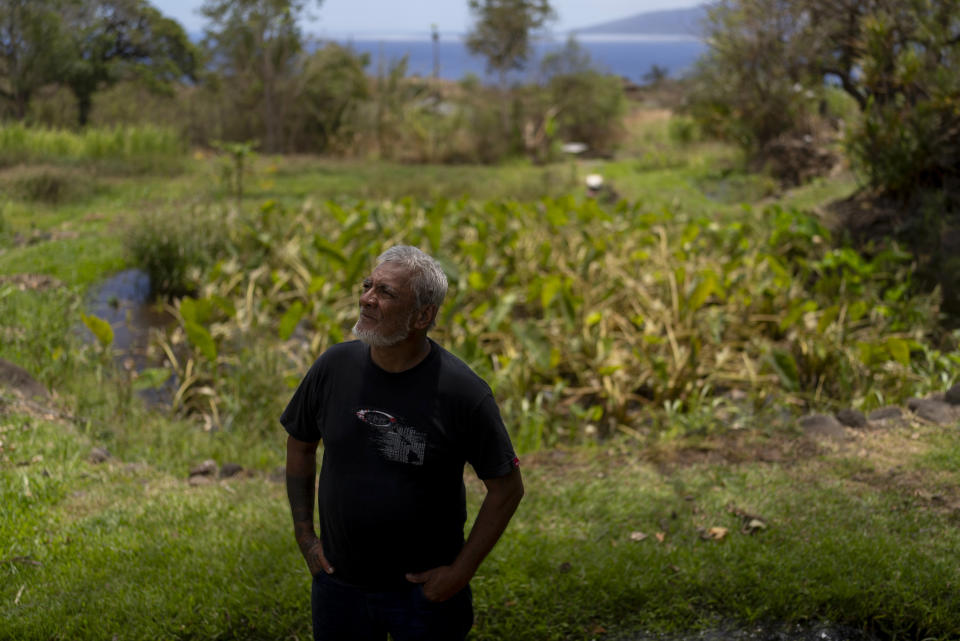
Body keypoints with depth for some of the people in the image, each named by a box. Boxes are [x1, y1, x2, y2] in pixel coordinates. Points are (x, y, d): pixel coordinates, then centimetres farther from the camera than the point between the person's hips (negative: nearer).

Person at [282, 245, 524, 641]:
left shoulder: (463, 392, -17)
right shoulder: (334, 367, -7)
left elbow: (506, 488, -9)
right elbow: (300, 446, 9)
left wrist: (460, 572, -10)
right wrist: (304, 534, 5)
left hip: (425, 592, -3)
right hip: (339, 585, 3)